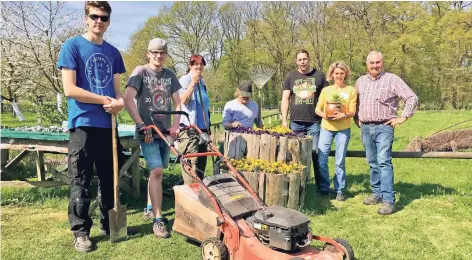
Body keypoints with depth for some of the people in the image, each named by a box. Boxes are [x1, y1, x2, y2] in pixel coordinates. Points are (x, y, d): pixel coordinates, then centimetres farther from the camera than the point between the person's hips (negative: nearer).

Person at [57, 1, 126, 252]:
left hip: (109, 125, 5)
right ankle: (80, 231, 15)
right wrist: (106, 100, -10)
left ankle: (109, 224, 28)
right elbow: (70, 89, -11)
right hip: (83, 124, -5)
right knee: (81, 182, 2)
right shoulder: (72, 46, -3)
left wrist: (119, 101, -7)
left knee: (111, 179, 13)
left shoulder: (113, 52, 13)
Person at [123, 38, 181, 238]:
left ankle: (150, 208, 33)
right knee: (156, 171, -15)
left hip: (165, 130, 5)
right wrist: (141, 124, -24)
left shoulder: (170, 75, 10)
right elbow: (128, 99, -17)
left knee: (156, 171, 15)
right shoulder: (140, 72, -5)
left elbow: (177, 103, 9)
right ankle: (158, 219, -9)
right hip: (148, 131, -5)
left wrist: (175, 125, -4)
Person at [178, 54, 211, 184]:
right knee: (191, 163, -12)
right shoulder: (184, 80, -5)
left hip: (202, 128, 8)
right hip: (189, 128, -8)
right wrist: (193, 82, -24)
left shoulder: (202, 82, 18)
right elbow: (183, 100, -20)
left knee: (201, 162, 12)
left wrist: (208, 126, 25)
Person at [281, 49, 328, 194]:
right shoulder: (291, 77, 10)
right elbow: (285, 99, 7)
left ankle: (321, 186, 10)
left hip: (315, 122, -2)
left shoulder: (319, 75, 6)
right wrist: (284, 120, -1)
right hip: (295, 123, 2)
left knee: (316, 154, 1)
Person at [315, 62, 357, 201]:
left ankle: (340, 190, 15)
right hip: (326, 128, 2)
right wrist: (324, 115, -14)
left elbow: (352, 112, -2)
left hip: (343, 129, -1)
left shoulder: (351, 90, 3)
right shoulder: (326, 90, 9)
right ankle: (324, 188, 15)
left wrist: (343, 115, -22)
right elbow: (317, 109, 7)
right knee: (321, 160, -1)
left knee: (340, 161, 1)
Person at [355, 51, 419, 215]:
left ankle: (388, 200, -11)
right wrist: (356, 117, 17)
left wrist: (403, 117, -8)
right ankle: (377, 193, 22)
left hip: (384, 127, -5)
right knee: (372, 163, 11)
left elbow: (412, 98, -5)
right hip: (365, 128, 5)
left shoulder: (392, 80, -4)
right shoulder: (360, 81, 12)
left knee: (384, 161, -13)